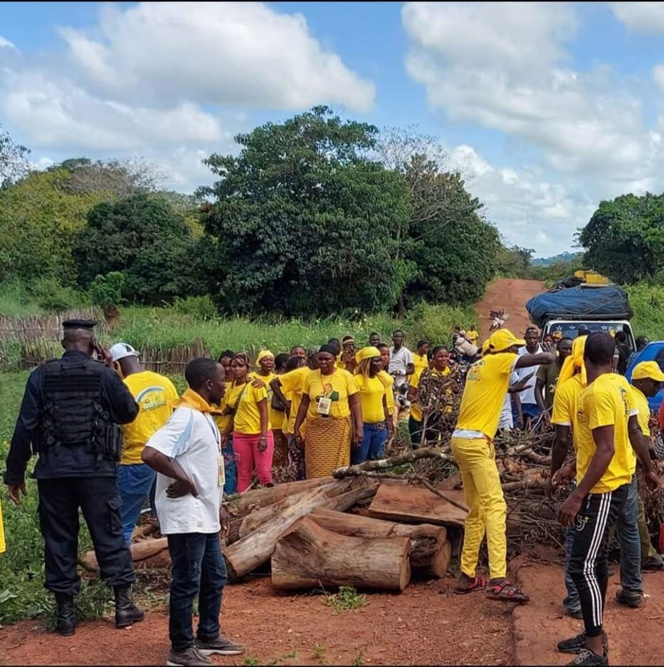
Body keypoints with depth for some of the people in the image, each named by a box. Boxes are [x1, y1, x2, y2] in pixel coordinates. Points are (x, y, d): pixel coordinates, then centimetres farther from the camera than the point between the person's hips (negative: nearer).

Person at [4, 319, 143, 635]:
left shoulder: (41, 375, 0)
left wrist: (15, 473, 6)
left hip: (53, 471, 1)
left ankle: (65, 612, 14)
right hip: (96, 469, -1)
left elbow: (24, 427, -1)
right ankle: (124, 604, 13)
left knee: (58, 540, 10)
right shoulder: (104, 374, -4)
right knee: (109, 535, 9)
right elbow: (129, 413, 8)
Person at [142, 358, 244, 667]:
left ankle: (209, 636, 32)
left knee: (215, 576, 18)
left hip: (204, 515, 10)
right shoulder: (187, 416, -20)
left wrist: (217, 504, 18)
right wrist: (183, 482, -22)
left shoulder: (203, 416, 11)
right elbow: (150, 454, -31)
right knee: (186, 582, 2)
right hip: (187, 516, -10)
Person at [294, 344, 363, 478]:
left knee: (337, 466, 2)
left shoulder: (346, 376, -3)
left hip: (339, 427, -2)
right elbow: (304, 404, 10)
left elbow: (355, 404, 0)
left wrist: (359, 427, -7)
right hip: (316, 428, 2)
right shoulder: (311, 376, 3)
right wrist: (297, 427, 9)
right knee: (316, 468, 2)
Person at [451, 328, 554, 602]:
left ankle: (467, 576, 18)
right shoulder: (498, 362, -6)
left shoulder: (478, 366, 18)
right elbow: (542, 358, -10)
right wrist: (550, 356, 10)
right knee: (495, 507, -14)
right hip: (476, 442, -9)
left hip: (461, 440, 9)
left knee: (476, 511, 15)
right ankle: (498, 581, -22)